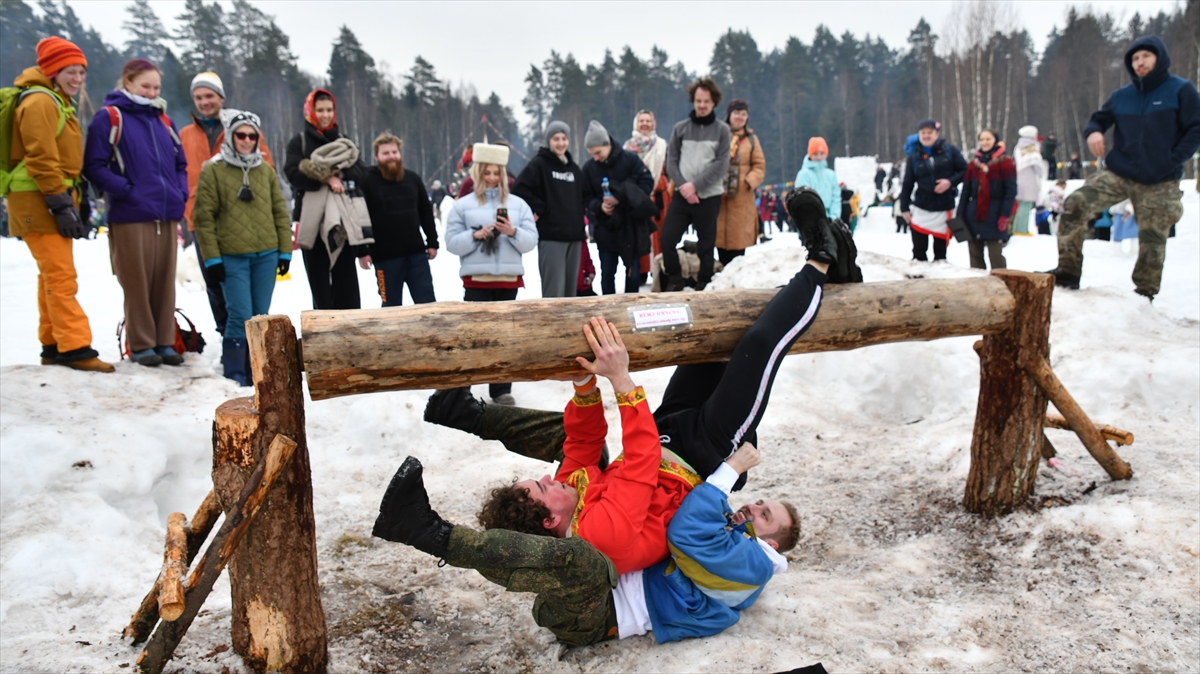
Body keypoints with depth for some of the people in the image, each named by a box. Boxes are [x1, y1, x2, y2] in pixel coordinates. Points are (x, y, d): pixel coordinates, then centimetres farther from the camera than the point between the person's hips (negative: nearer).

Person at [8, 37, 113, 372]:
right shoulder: (40, 102, -11)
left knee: (53, 276, 13)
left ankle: (53, 345, 20)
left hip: (57, 199, 10)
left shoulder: (59, 102, 20)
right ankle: (75, 348, -13)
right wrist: (61, 205, -21)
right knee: (62, 277, -12)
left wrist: (76, 202, 19)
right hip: (39, 201, -10)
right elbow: (40, 159, -19)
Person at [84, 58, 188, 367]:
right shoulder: (109, 117, 0)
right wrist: (127, 191, -14)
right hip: (131, 217, -5)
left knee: (165, 281, 7)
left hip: (167, 215, 5)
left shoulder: (162, 119, 17)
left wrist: (181, 193, 8)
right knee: (137, 282, 0)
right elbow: (95, 166, -5)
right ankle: (141, 344, 9)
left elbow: (180, 163, 24)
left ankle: (164, 342, 15)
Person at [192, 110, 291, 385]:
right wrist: (211, 258, -8)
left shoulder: (266, 170, 11)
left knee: (261, 316, 7)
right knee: (241, 316, -9)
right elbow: (203, 217, -4)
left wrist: (285, 251, 7)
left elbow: (280, 212, 12)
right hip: (232, 258, -4)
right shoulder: (212, 171, -1)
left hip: (266, 256, 4)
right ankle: (234, 372, 4)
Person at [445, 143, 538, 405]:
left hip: (509, 278, 2)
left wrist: (513, 232, -15)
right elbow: (452, 243, -3)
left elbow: (531, 241, 2)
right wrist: (475, 235, -17)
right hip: (476, 278, -2)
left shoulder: (518, 204, 9)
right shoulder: (463, 205, 4)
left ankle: (501, 389, 15)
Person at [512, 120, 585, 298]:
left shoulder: (574, 168, 18)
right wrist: (538, 210, -12)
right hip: (550, 236, -6)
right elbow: (519, 189, -14)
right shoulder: (538, 164, -3)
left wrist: (581, 226, 15)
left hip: (574, 236, 6)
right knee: (554, 291, -11)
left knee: (570, 291, 9)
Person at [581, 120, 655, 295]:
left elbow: (647, 183, -10)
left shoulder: (629, 159, -7)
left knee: (633, 270, 5)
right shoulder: (588, 167, -1)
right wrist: (599, 206, -17)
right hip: (605, 228, 2)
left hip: (632, 225, -2)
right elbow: (586, 197, 4)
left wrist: (621, 198, -19)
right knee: (607, 272, 7)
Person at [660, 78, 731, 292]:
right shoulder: (680, 128, 7)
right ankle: (675, 279, 13)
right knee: (668, 239, -6)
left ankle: (704, 285, 16)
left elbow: (721, 165, -7)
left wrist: (695, 185, -15)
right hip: (682, 194, 2)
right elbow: (671, 161, 4)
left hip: (709, 196, -2)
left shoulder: (722, 130, 1)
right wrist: (682, 185, -13)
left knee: (706, 245, 4)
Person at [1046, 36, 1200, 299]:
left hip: (1160, 183, -3)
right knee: (1075, 205, -18)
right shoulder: (1122, 96, 7)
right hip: (1118, 174, 3)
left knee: (1152, 240, 2)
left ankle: (1145, 293, 19)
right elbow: (1099, 119, 15)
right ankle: (1068, 271, -12)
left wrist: (1172, 161, -15)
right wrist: (1093, 131, -9)